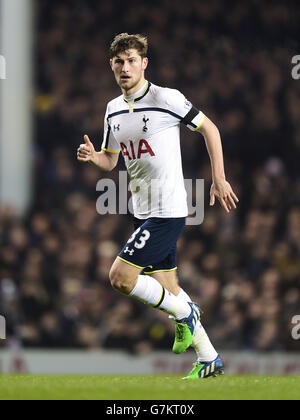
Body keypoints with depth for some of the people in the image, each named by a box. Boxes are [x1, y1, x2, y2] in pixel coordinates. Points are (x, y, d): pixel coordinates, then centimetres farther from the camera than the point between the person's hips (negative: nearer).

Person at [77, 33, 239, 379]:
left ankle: (183, 312, 5)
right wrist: (92, 156, -7)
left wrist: (219, 179, -5)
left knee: (120, 277, -15)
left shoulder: (166, 98, -12)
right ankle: (209, 360, 21)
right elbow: (110, 160, 17)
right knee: (167, 291, 11)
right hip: (143, 212, 8)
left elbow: (209, 128, -3)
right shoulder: (114, 109, 10)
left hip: (167, 211, -8)